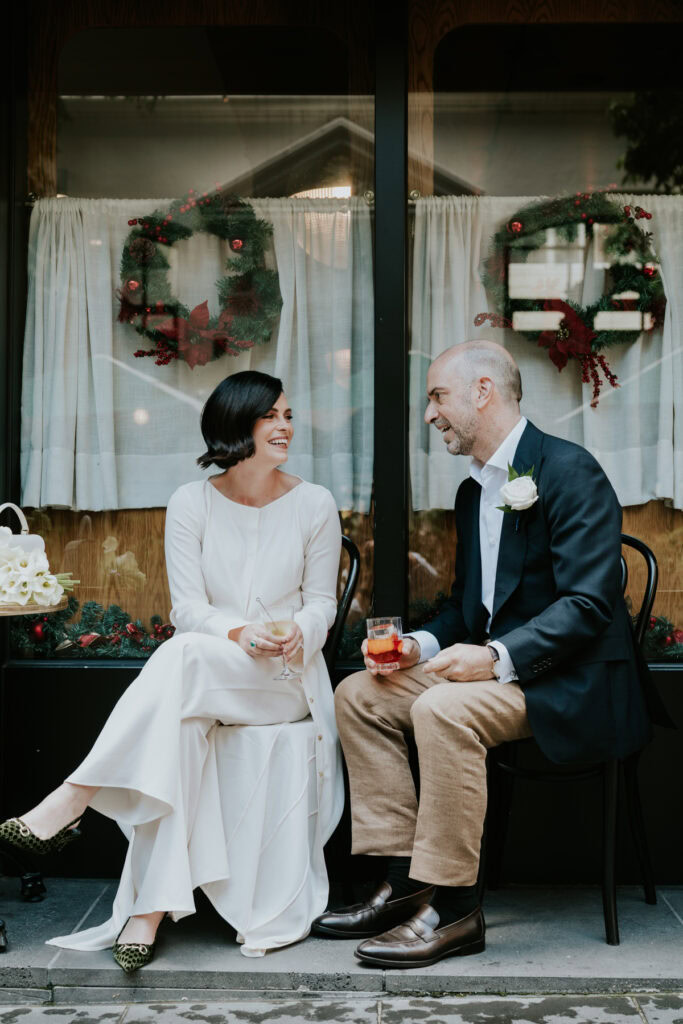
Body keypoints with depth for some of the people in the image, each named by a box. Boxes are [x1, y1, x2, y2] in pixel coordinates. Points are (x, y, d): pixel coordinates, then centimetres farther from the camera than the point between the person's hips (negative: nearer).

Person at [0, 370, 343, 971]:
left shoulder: (314, 505, 4)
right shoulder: (192, 504, 4)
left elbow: (322, 600, 8)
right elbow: (187, 606, -3)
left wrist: (298, 632, -16)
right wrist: (239, 633, -23)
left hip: (286, 676, -1)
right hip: (201, 674, 1)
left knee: (184, 656, -34)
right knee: (177, 727, -35)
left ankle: (73, 799, -34)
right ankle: (150, 909, -36)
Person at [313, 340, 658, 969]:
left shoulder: (570, 471, -13)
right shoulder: (473, 491, 16)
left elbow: (589, 604, -21)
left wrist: (497, 657, -30)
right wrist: (420, 646, 0)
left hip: (570, 682, -9)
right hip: (496, 669, 9)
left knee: (442, 709, -33)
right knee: (359, 694, -2)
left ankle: (450, 907, -21)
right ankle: (404, 880, -2)